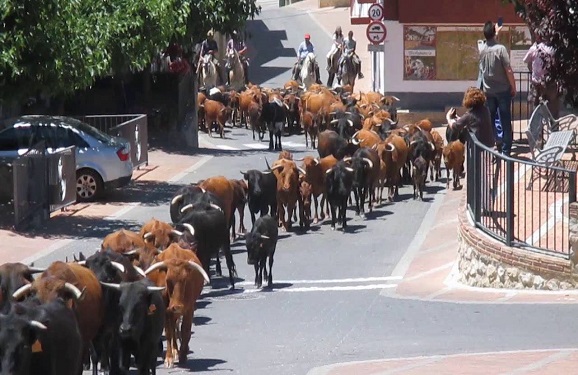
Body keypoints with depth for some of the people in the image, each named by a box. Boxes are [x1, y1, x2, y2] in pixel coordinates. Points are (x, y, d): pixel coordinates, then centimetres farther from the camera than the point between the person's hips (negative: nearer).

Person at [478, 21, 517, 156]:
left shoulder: (481, 48, -2)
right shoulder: (500, 49, -17)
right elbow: (508, 70, -17)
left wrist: (495, 32, 38)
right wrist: (513, 87, -5)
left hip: (488, 91, 4)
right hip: (503, 90, -4)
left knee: (490, 121, 12)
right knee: (505, 122, 2)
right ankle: (505, 150, 2)